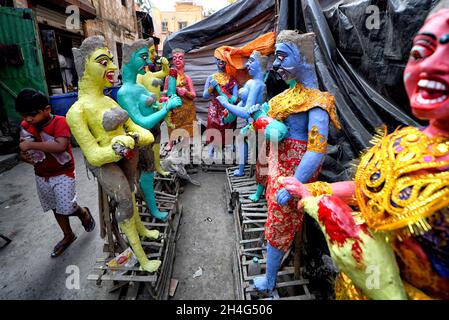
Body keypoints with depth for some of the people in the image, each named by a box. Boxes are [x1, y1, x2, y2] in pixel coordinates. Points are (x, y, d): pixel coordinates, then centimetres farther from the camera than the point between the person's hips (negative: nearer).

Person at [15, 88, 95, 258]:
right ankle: (68, 236, 37)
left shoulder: (59, 122, -20)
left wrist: (31, 145, -31)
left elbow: (60, 146, -34)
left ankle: (83, 212, 28)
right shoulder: (25, 126, -2)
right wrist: (25, 156, -14)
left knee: (67, 209, -8)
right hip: (41, 176, 6)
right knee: (56, 208, 18)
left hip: (62, 174, -6)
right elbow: (23, 149, 8)